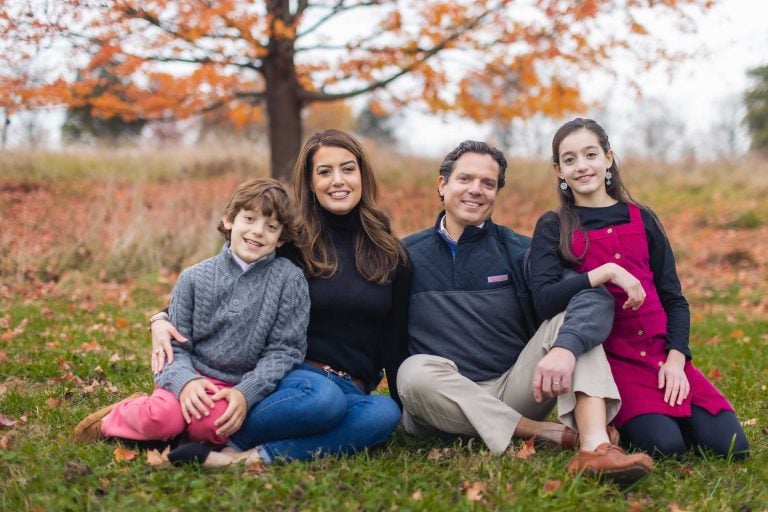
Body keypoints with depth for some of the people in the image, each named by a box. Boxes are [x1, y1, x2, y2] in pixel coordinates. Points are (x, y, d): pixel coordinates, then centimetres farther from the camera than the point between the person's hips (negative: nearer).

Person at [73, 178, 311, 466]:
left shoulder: (290, 279, -3)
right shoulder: (194, 278, 2)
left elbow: (285, 349, -4)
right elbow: (176, 344, 2)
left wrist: (246, 394, -17)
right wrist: (185, 382, -20)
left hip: (238, 389, -1)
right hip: (192, 377, 1)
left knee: (208, 425, -34)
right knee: (163, 419, -30)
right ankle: (114, 418, 3)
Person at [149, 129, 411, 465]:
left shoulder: (391, 256, 10)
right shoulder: (291, 245, 2)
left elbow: (395, 345, 14)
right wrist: (163, 319, -14)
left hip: (352, 390, 3)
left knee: (385, 414, -34)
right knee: (323, 397, -39)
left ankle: (261, 454, -34)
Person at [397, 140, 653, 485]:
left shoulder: (518, 251, 2)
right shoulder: (407, 255, 4)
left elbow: (594, 297, -13)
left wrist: (565, 347, -34)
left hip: (515, 390, 1)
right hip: (445, 404, -1)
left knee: (571, 321, -18)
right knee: (416, 371, -33)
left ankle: (596, 446, -39)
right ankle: (547, 433, -24)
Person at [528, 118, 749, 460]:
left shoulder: (641, 219, 11)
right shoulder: (553, 228, 3)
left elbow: (674, 298, 10)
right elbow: (544, 300, -14)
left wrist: (676, 358, -6)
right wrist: (607, 272, -22)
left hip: (663, 354, 3)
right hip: (611, 359, -3)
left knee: (731, 445, -12)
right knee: (664, 444, -25)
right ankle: (610, 421, 4)